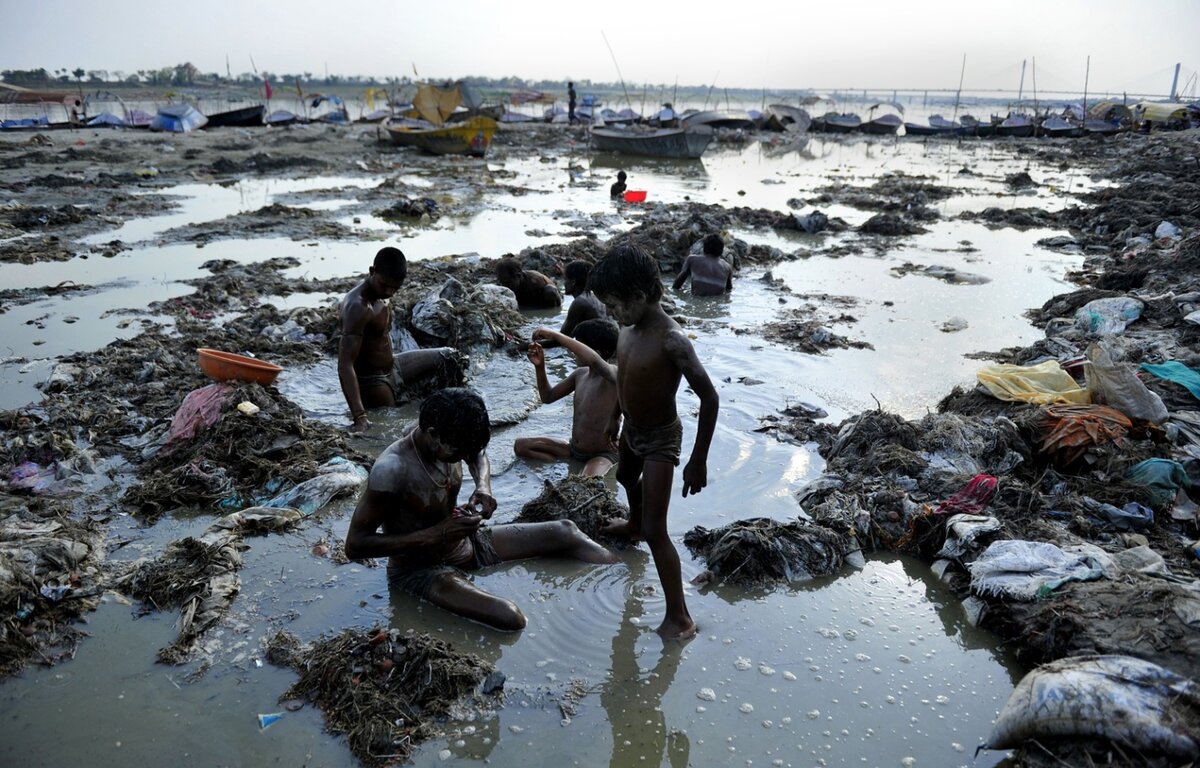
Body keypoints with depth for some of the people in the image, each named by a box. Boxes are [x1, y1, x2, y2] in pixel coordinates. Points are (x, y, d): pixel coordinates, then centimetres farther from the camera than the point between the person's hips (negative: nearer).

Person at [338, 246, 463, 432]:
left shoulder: (381, 290, -3)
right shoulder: (358, 307, -31)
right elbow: (345, 364, -37)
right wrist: (359, 417, -44)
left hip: (392, 367, 10)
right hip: (372, 383, -10)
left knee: (447, 357, 17)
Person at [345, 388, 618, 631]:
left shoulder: (448, 438, -12)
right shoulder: (391, 469, -32)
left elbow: (478, 455, 13)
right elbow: (355, 545, -28)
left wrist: (483, 486, -11)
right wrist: (438, 534, -31)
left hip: (463, 542, 7)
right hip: (420, 570, -7)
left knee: (564, 532, 2)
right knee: (510, 619, -31)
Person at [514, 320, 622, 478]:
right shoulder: (580, 374, 2)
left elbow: (593, 360, -46)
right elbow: (548, 397, 13)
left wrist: (555, 335, -37)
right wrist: (539, 366, -4)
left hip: (602, 454, -9)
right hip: (574, 448, 9)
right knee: (520, 445, 5)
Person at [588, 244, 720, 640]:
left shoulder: (671, 340, -33)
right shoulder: (629, 328, -9)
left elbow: (709, 399, -29)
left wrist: (698, 461, -26)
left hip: (660, 439, -9)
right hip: (630, 429, 9)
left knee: (656, 532, -9)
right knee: (626, 479, 37)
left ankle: (679, 617, 3)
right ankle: (635, 523, 70)